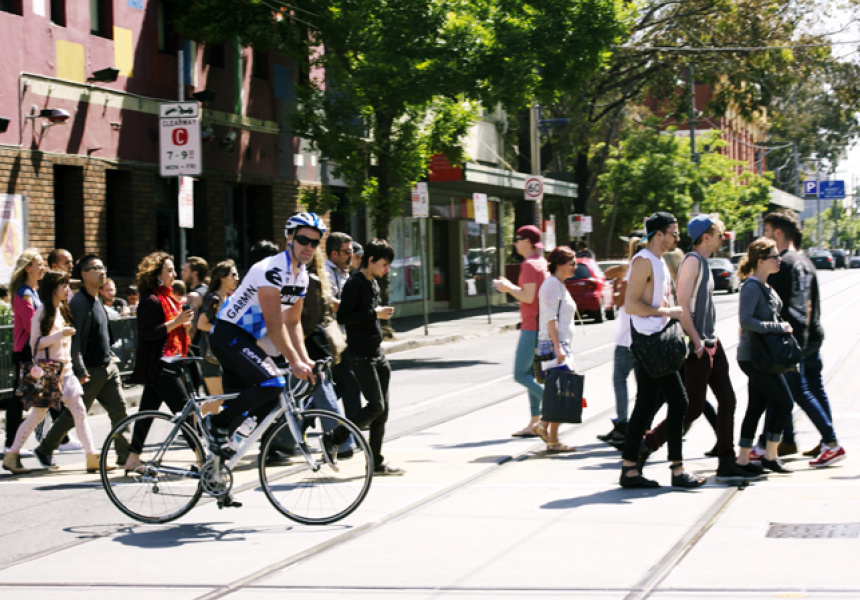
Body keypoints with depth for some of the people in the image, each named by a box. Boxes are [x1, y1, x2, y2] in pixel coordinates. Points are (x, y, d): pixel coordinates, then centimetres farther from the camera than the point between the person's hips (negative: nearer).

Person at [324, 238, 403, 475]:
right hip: (361, 356, -9)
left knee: (382, 409, 6)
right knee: (376, 406, -14)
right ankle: (332, 439, -1)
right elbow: (343, 317, -21)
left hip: (376, 354, 9)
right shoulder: (355, 283, -12)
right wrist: (374, 314, -19)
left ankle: (377, 462, 12)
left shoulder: (373, 283, 16)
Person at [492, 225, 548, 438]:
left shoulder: (529, 265, -14)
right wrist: (510, 286, 18)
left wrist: (507, 288, -7)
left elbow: (528, 297, -20)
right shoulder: (542, 263, 15)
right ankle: (534, 424, 10)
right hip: (541, 325, 10)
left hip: (532, 327, -10)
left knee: (521, 375, -7)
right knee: (531, 374, 10)